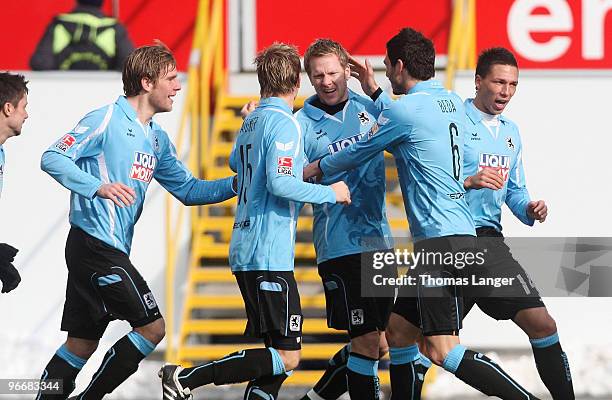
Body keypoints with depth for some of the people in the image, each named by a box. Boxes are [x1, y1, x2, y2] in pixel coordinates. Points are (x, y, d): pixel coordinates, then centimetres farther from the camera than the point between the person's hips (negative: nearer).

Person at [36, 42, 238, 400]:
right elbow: (52, 158, -15)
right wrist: (98, 187, -30)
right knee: (152, 327, -9)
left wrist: (238, 184, 9)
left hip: (113, 251, 9)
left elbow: (188, 190, 23)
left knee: (81, 347, 9)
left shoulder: (157, 139, 17)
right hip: (95, 245, -9)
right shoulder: (108, 119, -9)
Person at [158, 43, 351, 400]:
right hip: (270, 256, -10)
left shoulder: (252, 121, 15)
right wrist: (331, 193, -10)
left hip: (244, 250, 10)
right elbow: (279, 183, -22)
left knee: (277, 354, 12)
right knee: (287, 356, -9)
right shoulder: (284, 123, -11)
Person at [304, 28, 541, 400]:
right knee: (399, 329, 16)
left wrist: (309, 170, 20)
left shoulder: (406, 110, -11)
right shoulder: (452, 102, 13)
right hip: (459, 233, 10)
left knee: (442, 350, -14)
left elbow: (356, 154, 3)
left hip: (442, 239, -10)